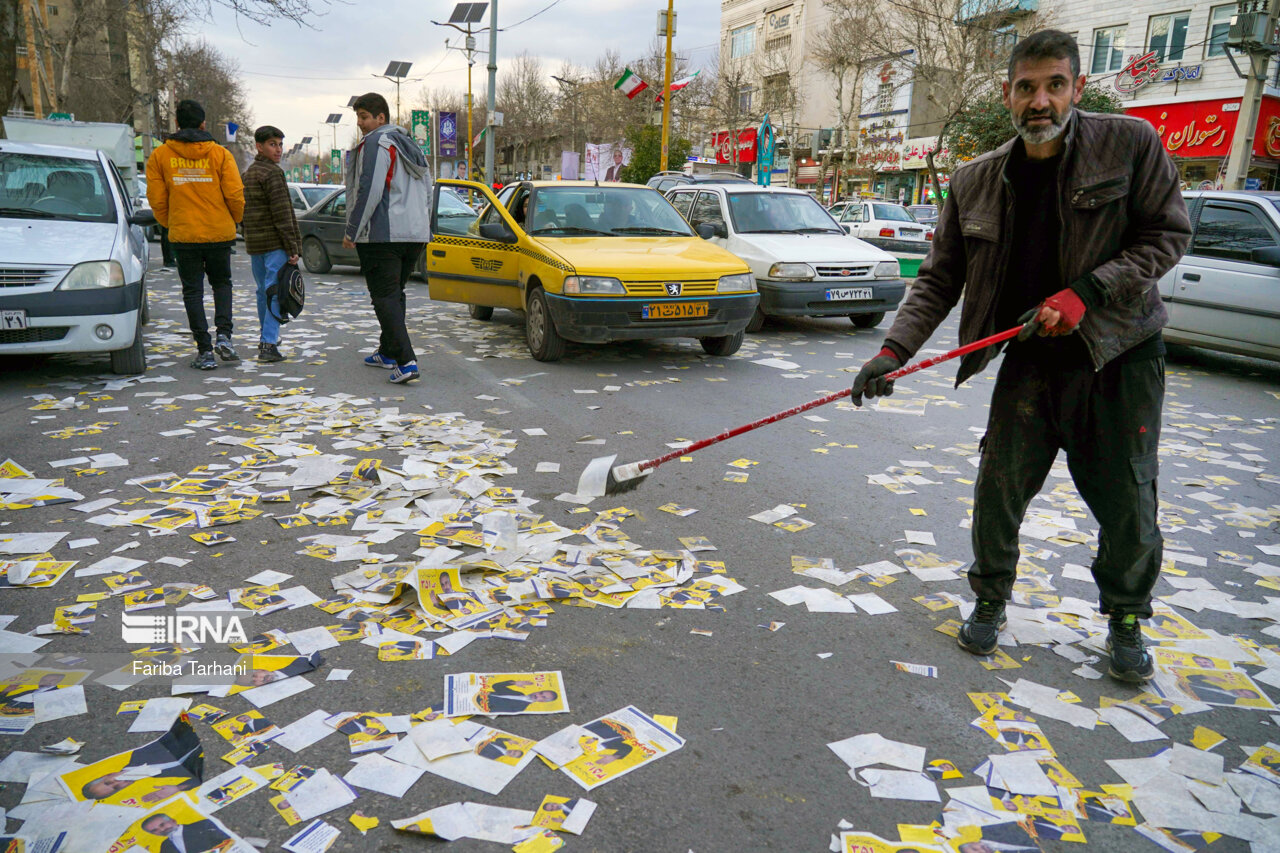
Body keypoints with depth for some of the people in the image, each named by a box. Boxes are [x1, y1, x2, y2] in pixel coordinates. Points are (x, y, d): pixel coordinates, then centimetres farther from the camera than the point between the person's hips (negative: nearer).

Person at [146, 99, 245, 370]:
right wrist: (234, 221, 12)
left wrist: (169, 223, 19)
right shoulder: (220, 154, -2)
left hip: (183, 235, 0)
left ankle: (205, 350, 4)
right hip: (219, 233, 0)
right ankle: (223, 335, 1)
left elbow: (156, 199, 2)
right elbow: (235, 195, -6)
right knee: (221, 283, 18)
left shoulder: (160, 155, 1)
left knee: (193, 291, 6)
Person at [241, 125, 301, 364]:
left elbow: (243, 211, 20)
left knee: (263, 290, 18)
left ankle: (266, 338, 28)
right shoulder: (272, 173, -11)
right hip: (274, 243, -9)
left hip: (253, 243, 9)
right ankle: (268, 344, -14)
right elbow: (282, 213, -16)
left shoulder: (247, 174, 17)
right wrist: (293, 247, -16)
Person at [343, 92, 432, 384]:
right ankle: (388, 352, 29)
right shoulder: (411, 146, 19)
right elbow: (427, 190, 23)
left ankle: (405, 360, -18)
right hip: (415, 234, 9)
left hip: (382, 235, -9)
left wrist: (352, 231, -12)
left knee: (385, 297, -8)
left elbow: (369, 192, -17)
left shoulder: (375, 143, -9)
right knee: (395, 293, 19)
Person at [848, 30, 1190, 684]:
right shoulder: (975, 182, -1)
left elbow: (1168, 234, -5)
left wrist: (1086, 292, -19)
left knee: (1127, 500, 5)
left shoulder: (1131, 144, -8)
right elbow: (940, 279, -1)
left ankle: (1126, 620, 31)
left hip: (1122, 357, -1)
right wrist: (895, 349, -14)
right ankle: (991, 601, 26)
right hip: (1032, 356, 2)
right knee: (999, 486, 2)